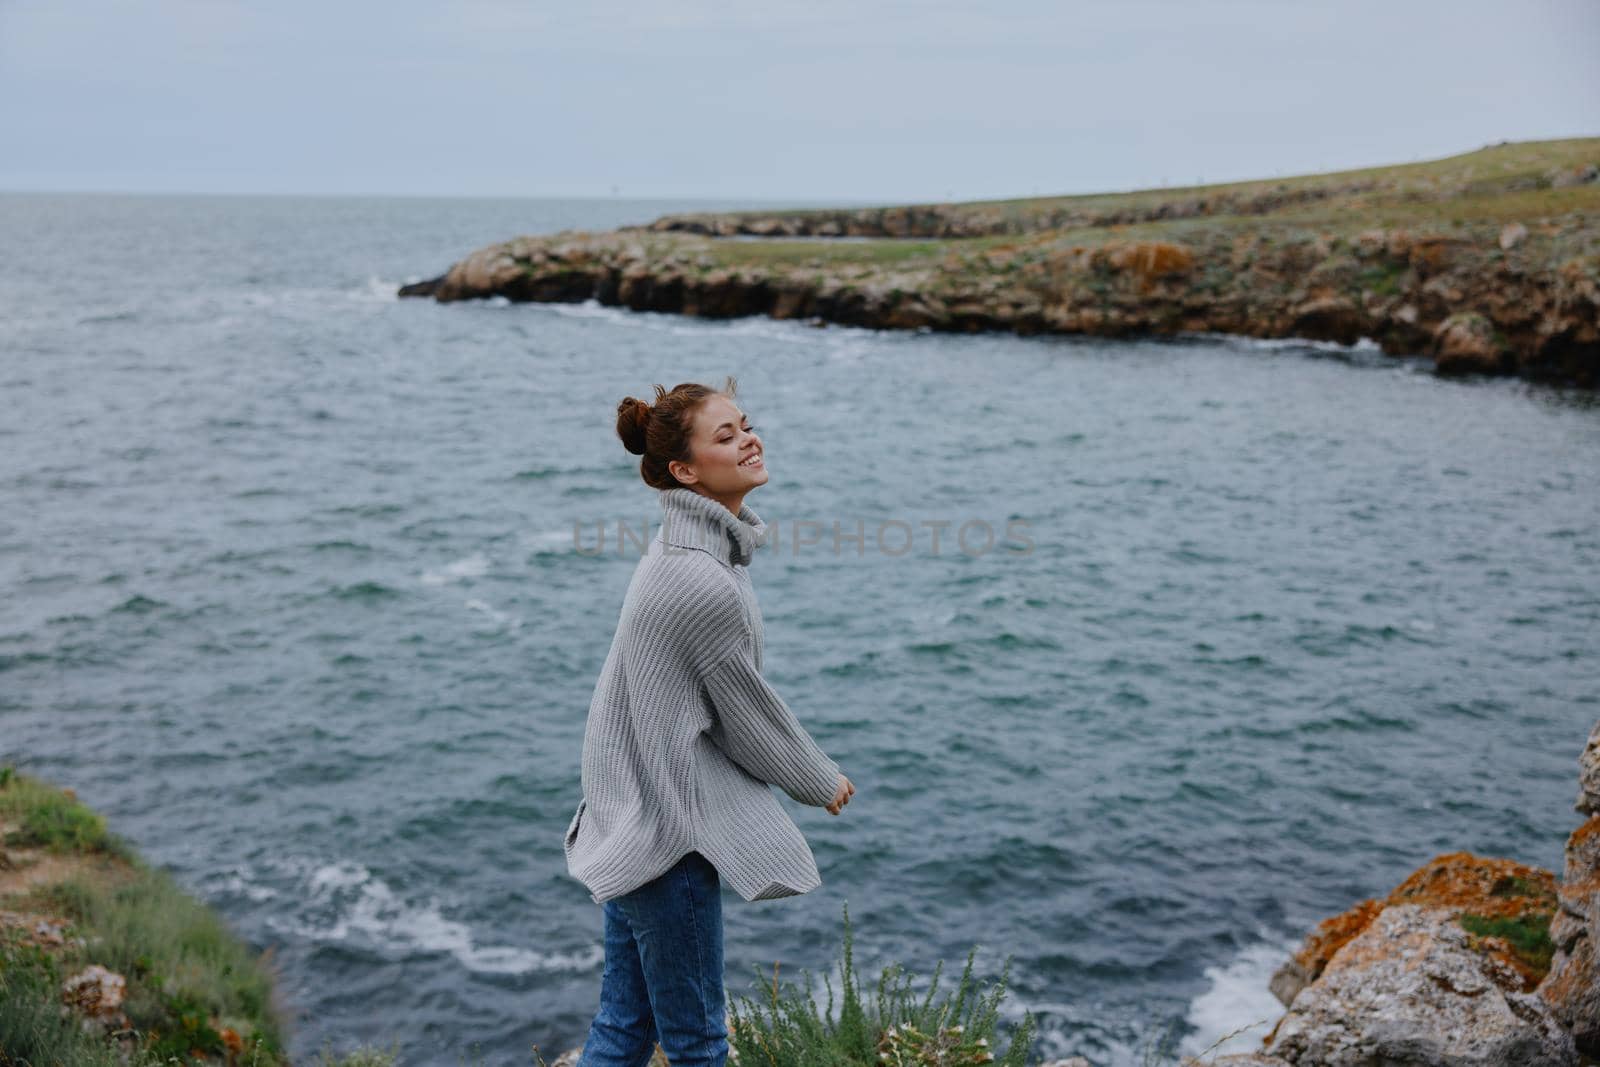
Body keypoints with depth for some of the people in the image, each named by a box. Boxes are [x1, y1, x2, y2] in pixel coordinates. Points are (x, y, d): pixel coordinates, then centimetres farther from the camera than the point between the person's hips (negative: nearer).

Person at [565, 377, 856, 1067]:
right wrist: (822, 782, 3)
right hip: (665, 829, -10)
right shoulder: (704, 581, -24)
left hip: (631, 818, 10)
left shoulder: (684, 546, 7)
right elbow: (747, 711, -14)